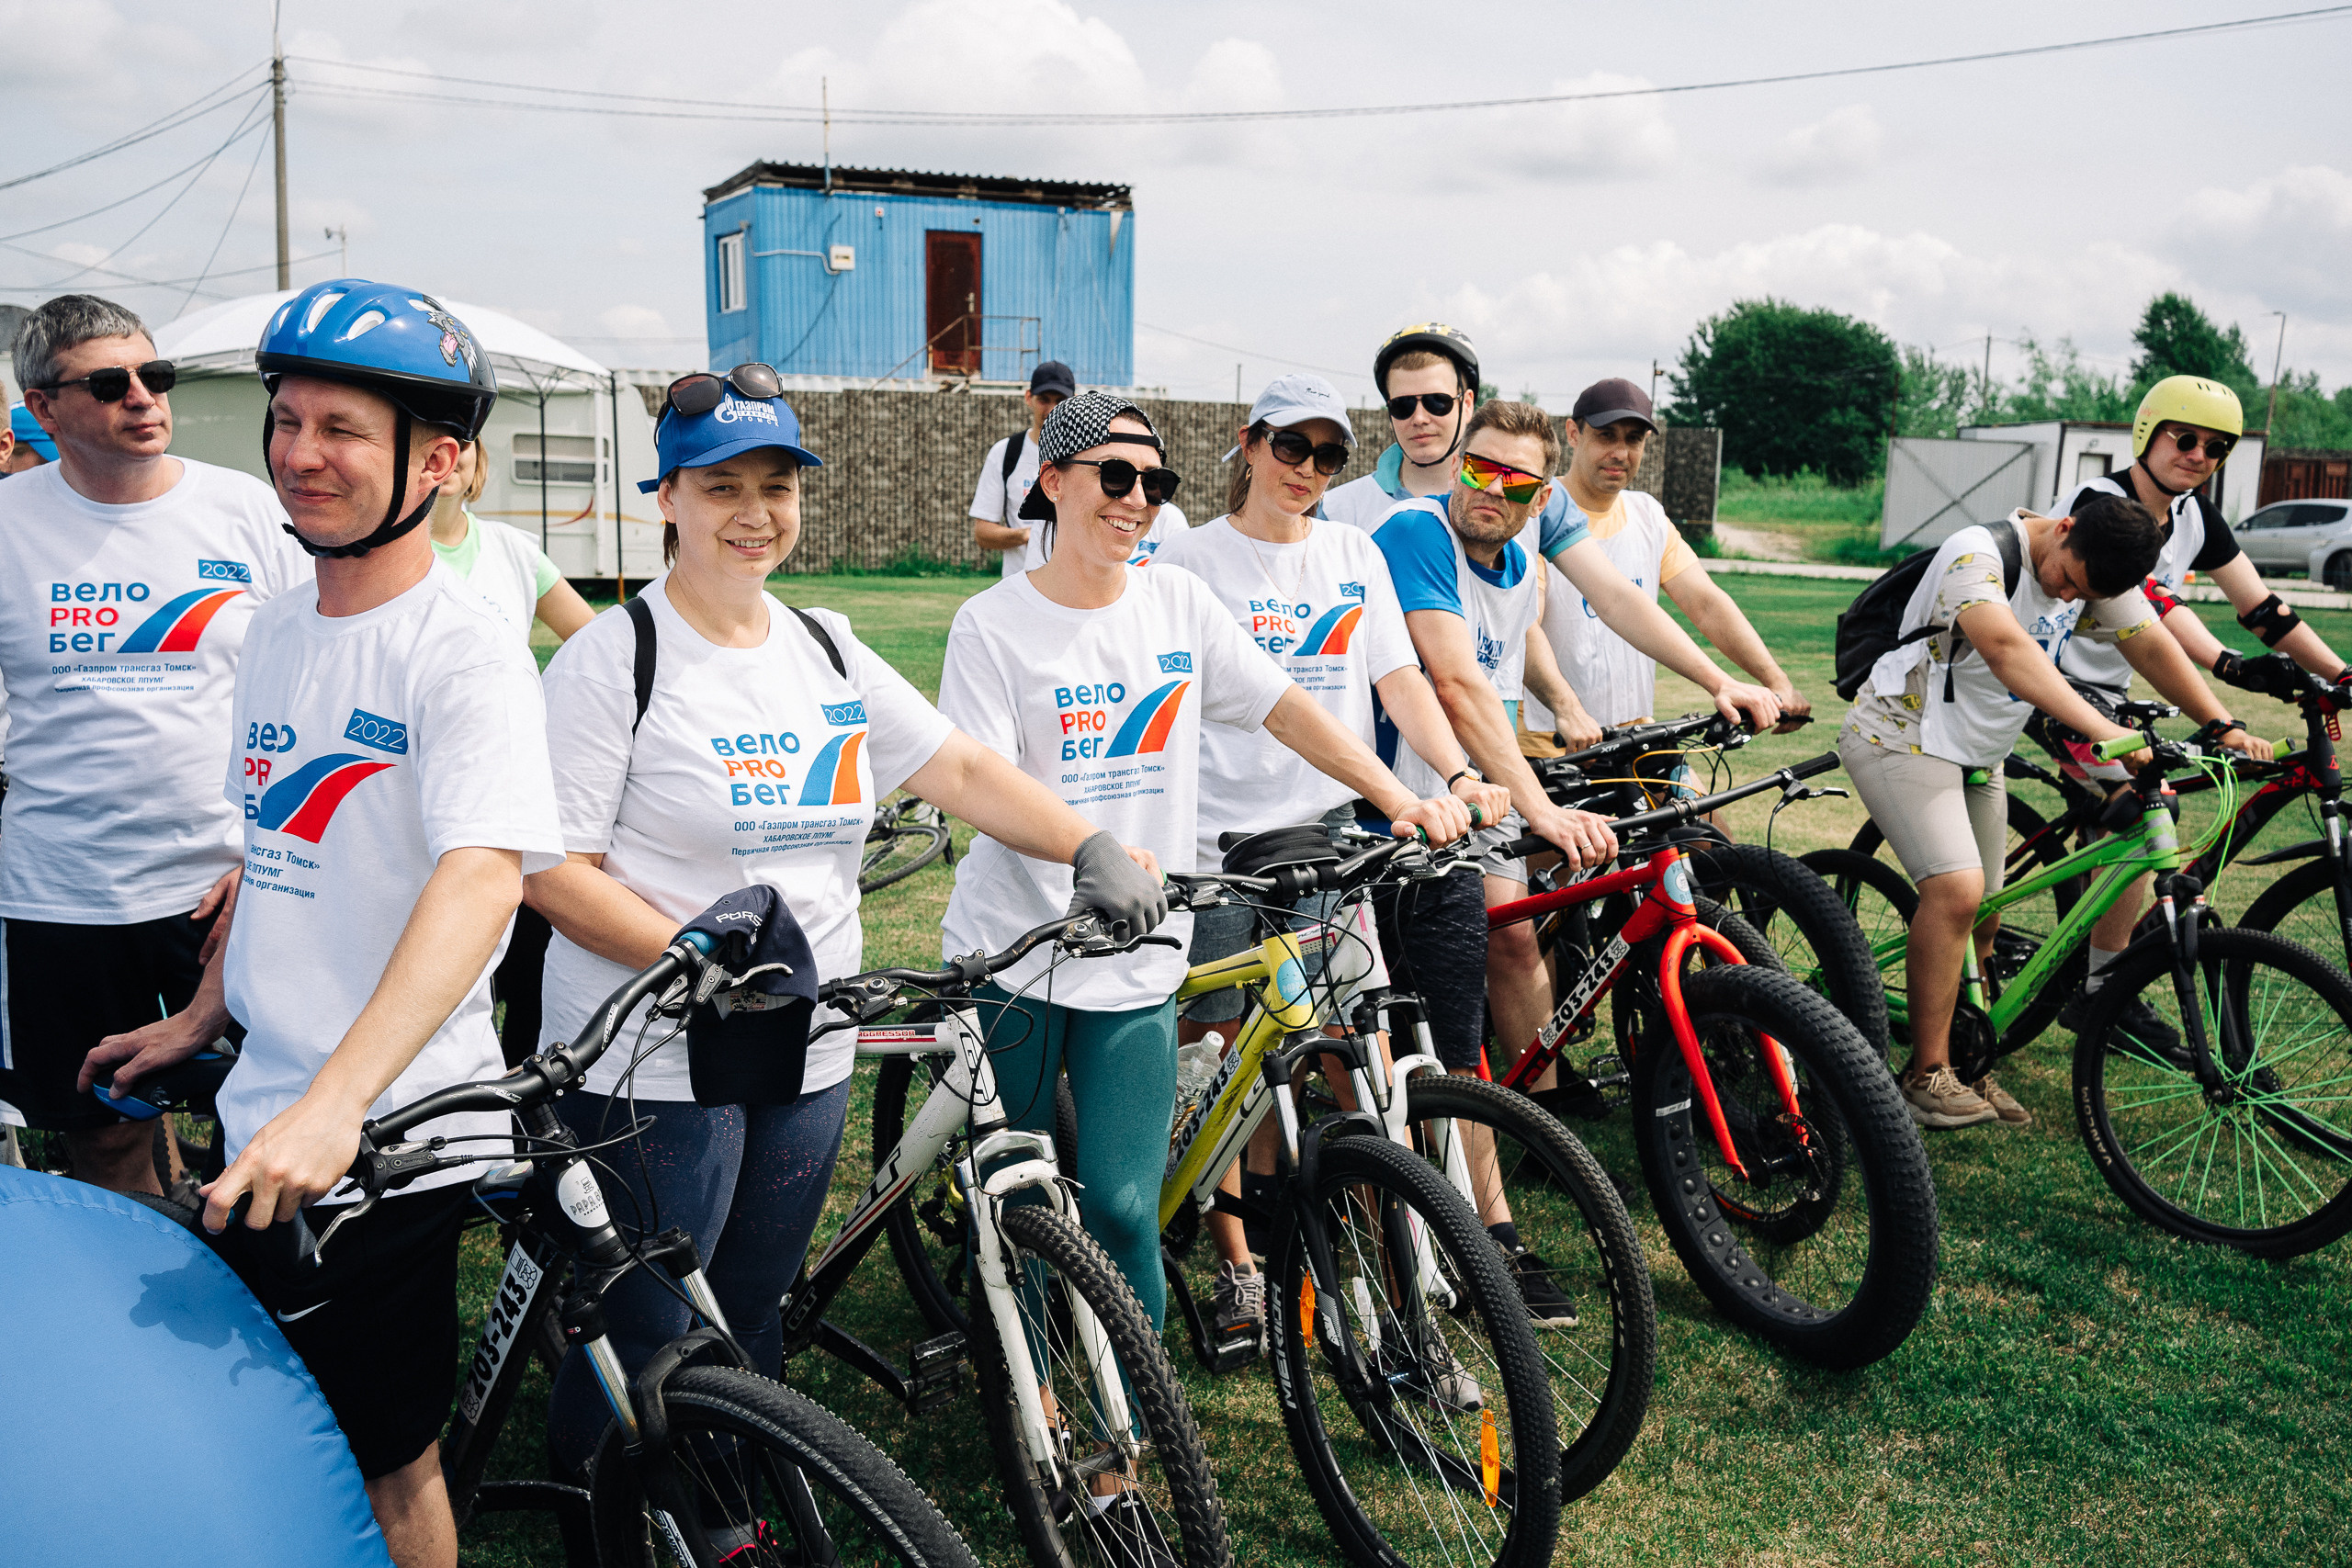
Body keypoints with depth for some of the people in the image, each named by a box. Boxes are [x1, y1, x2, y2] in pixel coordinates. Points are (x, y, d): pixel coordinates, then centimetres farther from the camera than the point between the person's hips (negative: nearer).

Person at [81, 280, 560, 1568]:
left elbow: (481, 880, -31)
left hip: (388, 1131, -7)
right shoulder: (276, 628, 8)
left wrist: (335, 1101, -40)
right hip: (269, 1116, 7)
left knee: (381, 1460, 6)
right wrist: (204, 1013, 23)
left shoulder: (462, 649, -17)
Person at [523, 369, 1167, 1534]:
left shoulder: (828, 652, 9)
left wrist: (1093, 848, -7)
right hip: (655, 1065, -5)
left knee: (751, 1324, 19)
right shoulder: (612, 660, -9)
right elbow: (551, 870, -14)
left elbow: (964, 770, 7)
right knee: (641, 1350, 4)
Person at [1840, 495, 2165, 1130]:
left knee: (1979, 922, 7)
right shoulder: (1977, 554, -27)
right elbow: (2006, 648, -43)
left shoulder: (2100, 572, -2)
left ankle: (1955, 1060, 22)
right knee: (1957, 889, -23)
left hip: (1977, 757, 8)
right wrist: (2100, 728, -52)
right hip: (1903, 738, -8)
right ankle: (1927, 1074, -14)